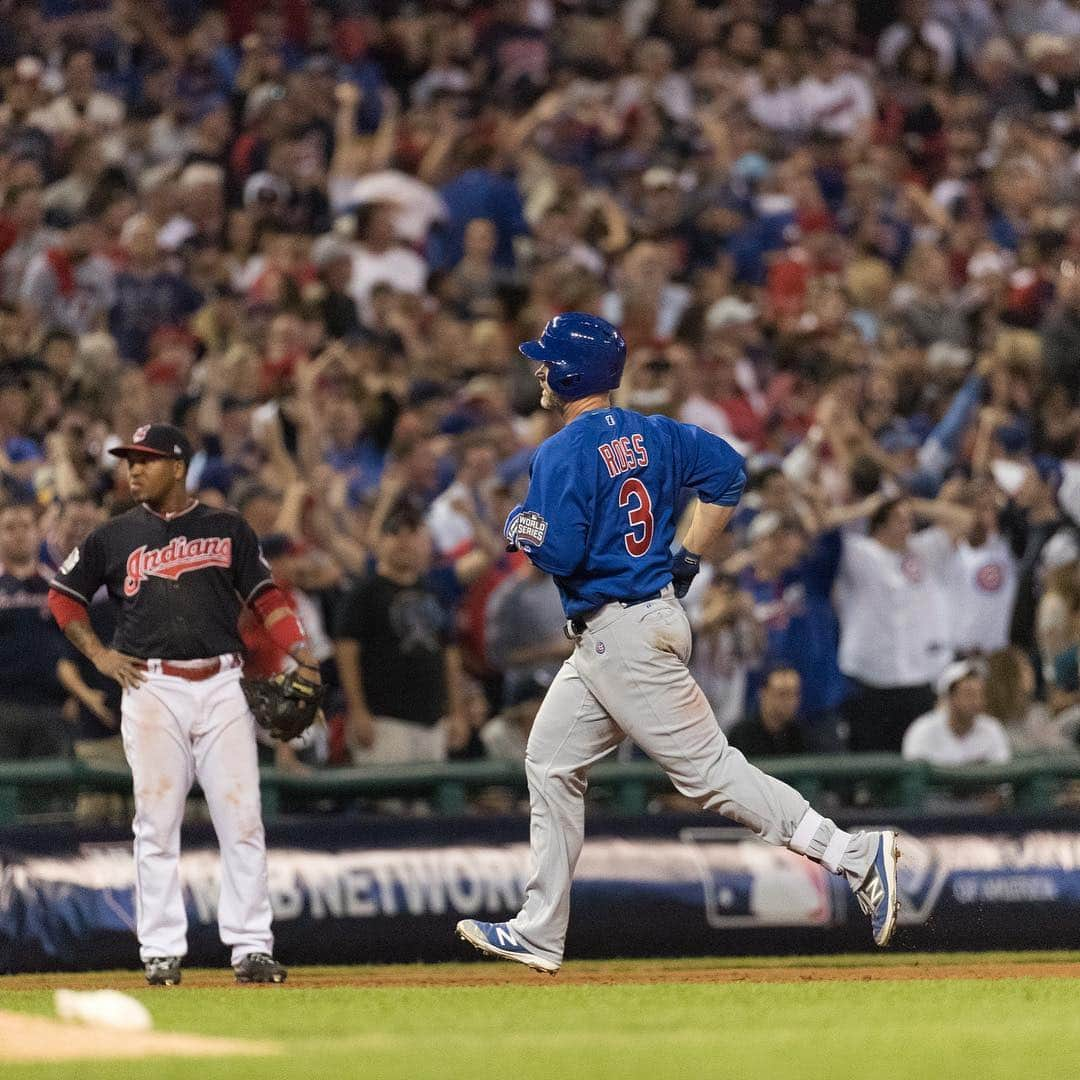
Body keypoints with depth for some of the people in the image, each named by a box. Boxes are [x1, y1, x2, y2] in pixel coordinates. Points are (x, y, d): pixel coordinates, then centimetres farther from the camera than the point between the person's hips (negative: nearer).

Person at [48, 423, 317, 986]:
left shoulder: (227, 528, 9)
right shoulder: (115, 536, 9)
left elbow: (264, 594, 11)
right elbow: (63, 595, 16)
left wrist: (299, 651, -3)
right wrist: (98, 653, 4)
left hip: (222, 684, 0)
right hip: (151, 687, 0)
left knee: (242, 819, -4)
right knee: (157, 822, -2)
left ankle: (250, 947, 0)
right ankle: (161, 951, 2)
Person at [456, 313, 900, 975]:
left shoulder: (564, 454, -15)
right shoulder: (650, 434, 10)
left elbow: (559, 551, -22)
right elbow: (727, 468, 10)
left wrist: (521, 529, 0)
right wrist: (689, 558, 13)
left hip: (624, 636, -10)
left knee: (706, 767, -10)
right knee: (552, 763, 14)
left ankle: (855, 856, -16)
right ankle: (539, 933, 16)